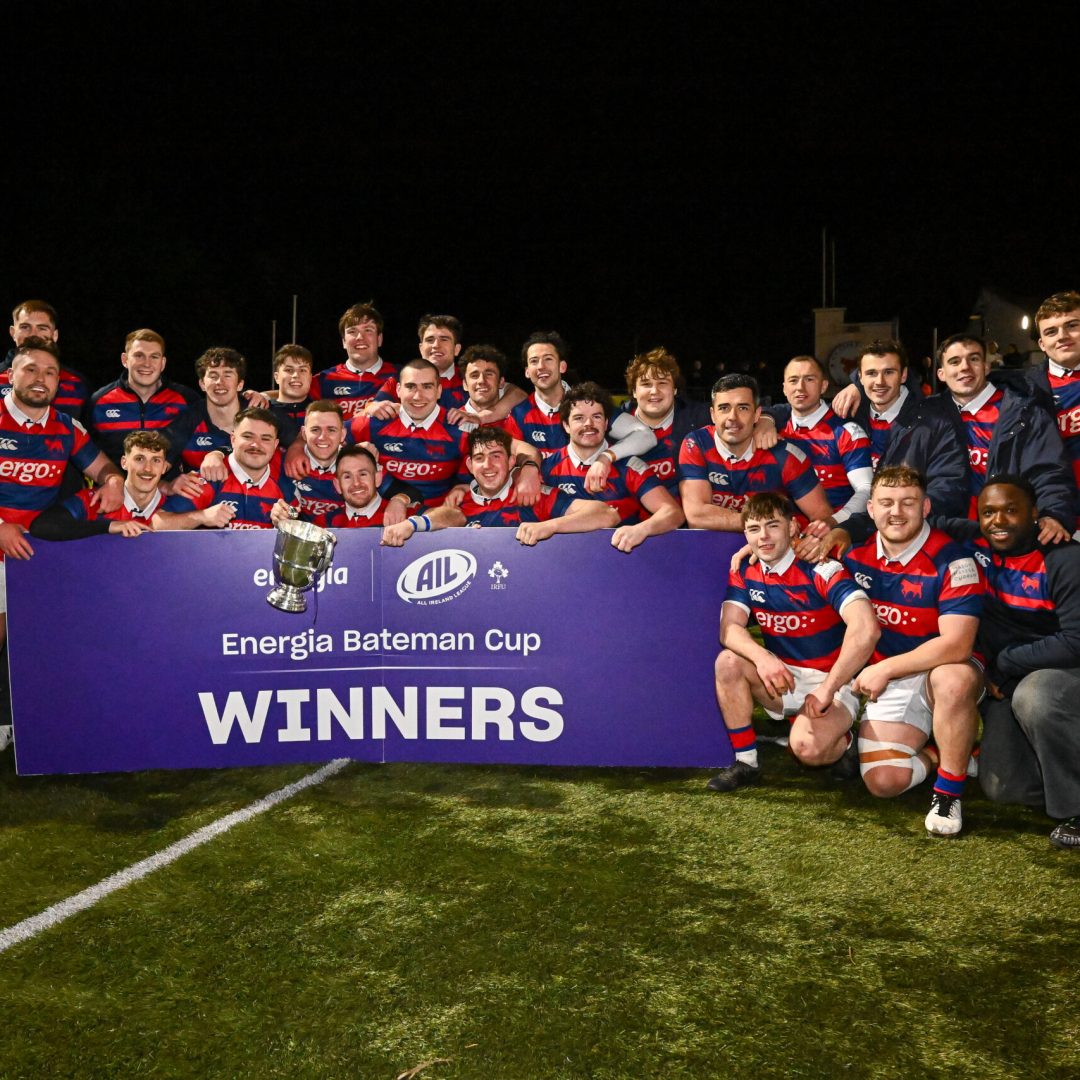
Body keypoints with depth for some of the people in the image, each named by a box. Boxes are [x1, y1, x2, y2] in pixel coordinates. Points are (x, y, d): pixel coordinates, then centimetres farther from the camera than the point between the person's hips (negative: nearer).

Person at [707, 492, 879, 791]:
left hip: (833, 680, -5)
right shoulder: (744, 574, 0)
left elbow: (866, 629, -31)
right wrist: (761, 658, -35)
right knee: (728, 661, -23)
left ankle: (843, 741, 7)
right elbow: (729, 629, -12)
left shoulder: (822, 570, -18)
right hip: (783, 677, 5)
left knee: (807, 747, -32)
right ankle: (745, 761, -10)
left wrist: (827, 689, -28)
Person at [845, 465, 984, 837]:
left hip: (942, 670, -3)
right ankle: (940, 755, 17)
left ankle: (949, 791, -18)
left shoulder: (953, 562, -16)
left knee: (953, 678, -41)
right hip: (885, 683, 3)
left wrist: (885, 668, -22)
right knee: (883, 781, -17)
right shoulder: (856, 554, -1)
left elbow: (956, 644, -24)